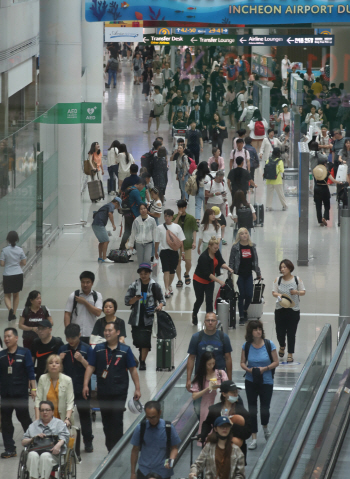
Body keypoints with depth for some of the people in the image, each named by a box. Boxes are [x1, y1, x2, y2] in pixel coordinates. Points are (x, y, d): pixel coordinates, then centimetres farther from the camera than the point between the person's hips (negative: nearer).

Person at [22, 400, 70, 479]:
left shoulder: (59, 424, 20)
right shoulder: (33, 425, 28)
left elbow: (64, 437, 0)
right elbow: (23, 442, 22)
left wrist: (58, 445, -23)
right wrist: (34, 438, 1)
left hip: (52, 454, -2)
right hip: (35, 451, 2)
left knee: (45, 456, -38)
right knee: (32, 455, -35)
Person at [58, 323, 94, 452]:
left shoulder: (86, 349, -5)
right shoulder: (63, 349, 5)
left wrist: (81, 359, -22)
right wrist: (60, 360, -10)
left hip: (82, 388, -3)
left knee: (84, 414, 5)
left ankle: (88, 442, 13)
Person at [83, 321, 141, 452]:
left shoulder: (125, 350, 0)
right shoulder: (98, 349, 5)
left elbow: (132, 369, 3)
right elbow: (90, 367, 4)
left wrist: (137, 388, 1)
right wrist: (85, 384, -6)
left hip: (119, 392, -3)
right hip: (103, 391, 3)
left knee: (117, 421, -6)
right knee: (106, 421, 9)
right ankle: (110, 449, 20)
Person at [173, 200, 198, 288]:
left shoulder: (191, 218, 0)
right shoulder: (175, 217, 2)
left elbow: (194, 231, 0)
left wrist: (194, 242, -9)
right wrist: (178, 216, -17)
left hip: (187, 243, -1)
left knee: (188, 261, -4)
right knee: (178, 261, 0)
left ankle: (187, 274, 27)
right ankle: (179, 280, 9)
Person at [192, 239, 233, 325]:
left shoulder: (216, 252, -9)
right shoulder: (204, 257, -30)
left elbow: (221, 262, -10)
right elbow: (207, 273, -29)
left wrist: (228, 268, -32)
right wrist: (219, 281, -30)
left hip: (210, 281, 5)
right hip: (199, 280, -5)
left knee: (209, 300, -3)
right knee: (199, 299, 10)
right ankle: (194, 315, 38)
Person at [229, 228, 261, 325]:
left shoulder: (252, 246, 6)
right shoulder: (235, 247, -6)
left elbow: (255, 260, 13)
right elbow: (231, 261, -4)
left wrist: (258, 273, 15)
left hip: (248, 274, 3)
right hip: (239, 274, -3)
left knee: (249, 295, 1)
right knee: (242, 295, -1)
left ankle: (245, 310, 29)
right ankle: (242, 317, 10)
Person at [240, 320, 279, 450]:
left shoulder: (269, 344, -8)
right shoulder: (247, 346, -4)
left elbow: (276, 362, -3)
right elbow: (242, 363, 4)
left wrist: (265, 368, -19)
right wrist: (248, 369, -17)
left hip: (266, 382, -1)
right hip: (251, 382, 1)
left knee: (265, 409, 3)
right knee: (252, 410, 3)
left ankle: (265, 428, 37)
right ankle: (254, 439, 10)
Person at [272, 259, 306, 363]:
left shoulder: (297, 279, 1)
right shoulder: (278, 280, 4)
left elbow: (303, 292, 6)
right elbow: (274, 292, 3)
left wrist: (297, 292, -15)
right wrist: (278, 295, -19)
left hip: (293, 310, -1)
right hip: (280, 310, 1)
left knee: (291, 333, -1)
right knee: (280, 331, 3)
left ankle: (290, 354, 9)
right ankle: (282, 346, 36)